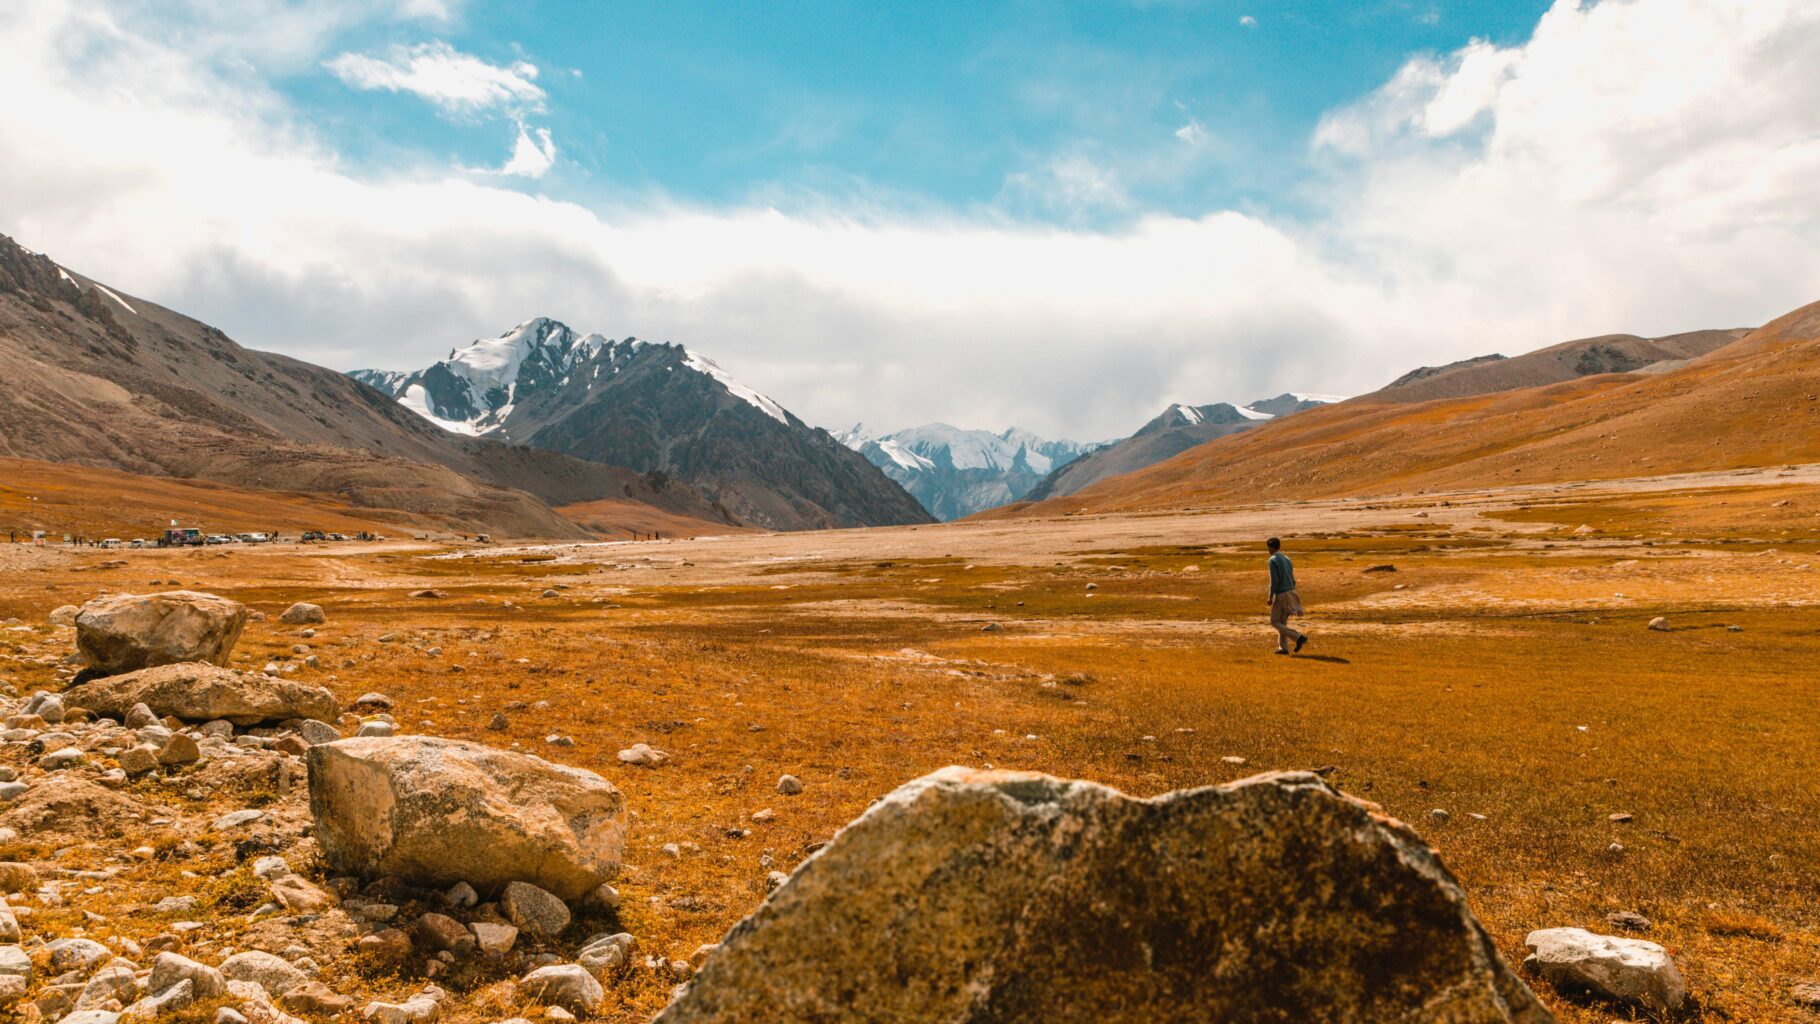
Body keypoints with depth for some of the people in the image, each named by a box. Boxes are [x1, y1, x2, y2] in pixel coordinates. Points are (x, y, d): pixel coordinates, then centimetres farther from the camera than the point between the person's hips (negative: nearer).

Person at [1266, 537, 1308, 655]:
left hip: (1280, 595, -8)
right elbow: (1292, 579, 15)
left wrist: (1270, 597, -14)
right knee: (1282, 621, 14)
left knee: (1274, 622, 0)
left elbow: (1274, 580, -19)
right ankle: (1283, 647, 11)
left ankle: (1299, 637, -12)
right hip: (1290, 592, 8)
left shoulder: (1273, 560, -13)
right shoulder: (1287, 559, 12)